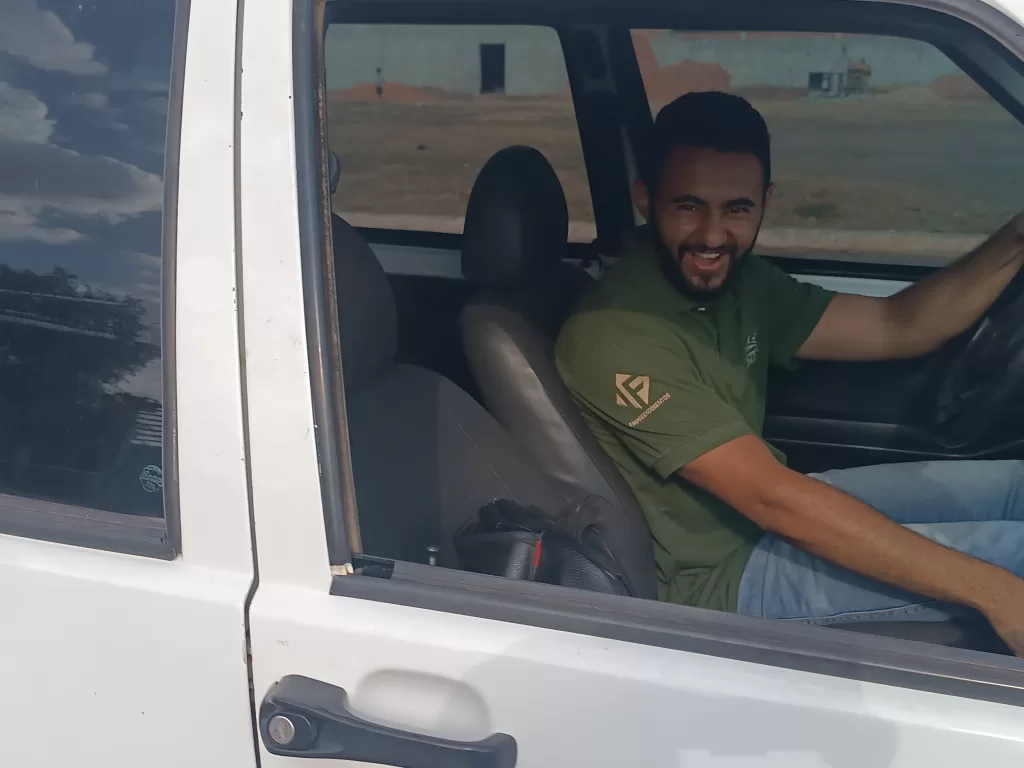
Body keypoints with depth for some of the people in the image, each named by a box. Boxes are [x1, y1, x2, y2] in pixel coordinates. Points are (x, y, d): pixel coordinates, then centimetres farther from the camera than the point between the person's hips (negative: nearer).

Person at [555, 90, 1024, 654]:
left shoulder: (735, 280, -2)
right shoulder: (615, 337, -29)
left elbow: (897, 327, 1)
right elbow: (771, 499, -32)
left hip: (763, 510, 8)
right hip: (717, 575, -8)